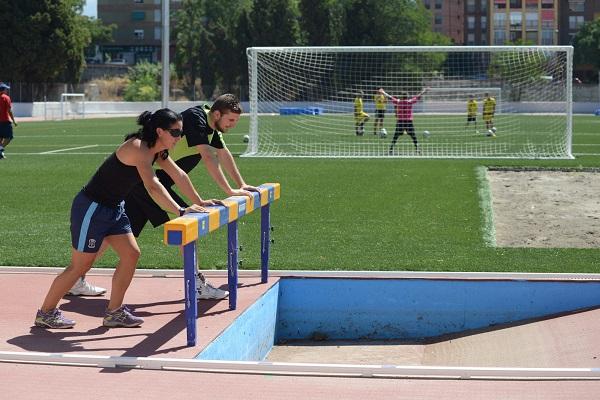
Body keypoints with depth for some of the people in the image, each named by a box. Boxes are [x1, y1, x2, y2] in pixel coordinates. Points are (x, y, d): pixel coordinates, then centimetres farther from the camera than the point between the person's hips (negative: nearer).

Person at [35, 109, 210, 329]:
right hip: (92, 208, -9)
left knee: (131, 254, 4)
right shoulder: (138, 148, -27)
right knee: (80, 265, 0)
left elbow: (179, 175, 11)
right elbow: (153, 186, -37)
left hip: (114, 208, 9)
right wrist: (181, 211, -42)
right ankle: (45, 313, 15)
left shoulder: (158, 151, 2)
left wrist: (198, 202, 8)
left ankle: (114, 312, 14)